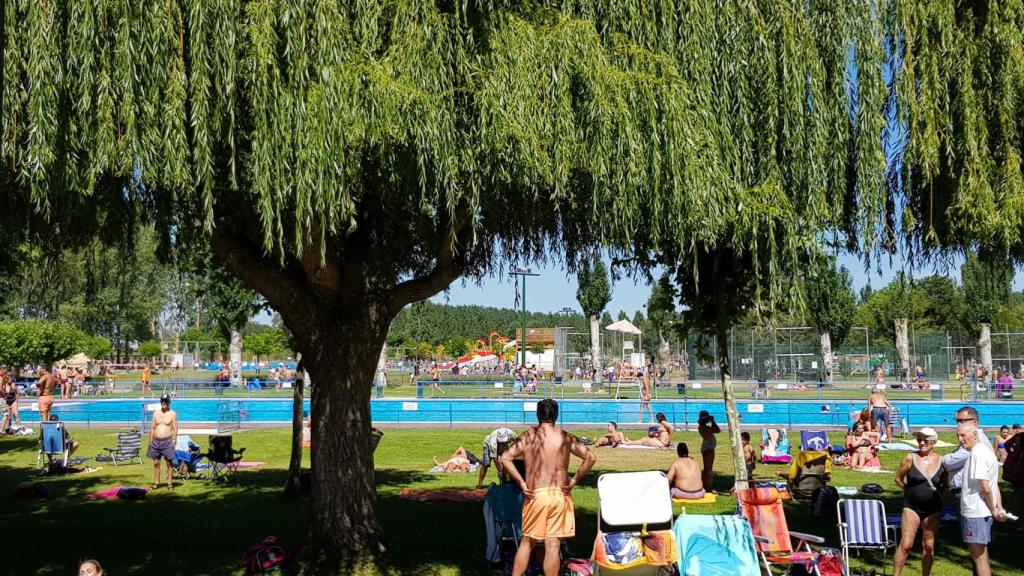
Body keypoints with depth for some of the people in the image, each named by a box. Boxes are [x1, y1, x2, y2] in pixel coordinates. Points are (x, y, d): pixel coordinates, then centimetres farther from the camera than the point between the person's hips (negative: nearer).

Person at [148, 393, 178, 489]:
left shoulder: (172, 414, 0)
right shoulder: (156, 413, 11)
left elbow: (175, 429, -3)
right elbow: (152, 428, 12)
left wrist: (174, 440, -11)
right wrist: (150, 441, 7)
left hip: (167, 441, -4)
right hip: (156, 441, 4)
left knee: (169, 463, -2)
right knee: (156, 463, 6)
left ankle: (170, 483, 3)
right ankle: (156, 482, 14)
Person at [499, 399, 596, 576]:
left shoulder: (527, 436, 1)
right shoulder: (566, 437, 0)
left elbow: (505, 458, -5)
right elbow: (591, 457, -6)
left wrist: (521, 483, -2)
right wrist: (574, 480, -1)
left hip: (535, 494, 1)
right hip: (559, 494, -1)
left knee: (527, 541, 15)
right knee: (552, 545, 3)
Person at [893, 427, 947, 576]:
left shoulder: (941, 461, -1)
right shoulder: (910, 458, -7)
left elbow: (945, 484, 12)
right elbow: (898, 479, 3)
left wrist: (935, 494, 3)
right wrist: (911, 491, 4)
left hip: (933, 509, 2)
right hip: (912, 507, -2)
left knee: (929, 545, 9)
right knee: (906, 544, -6)